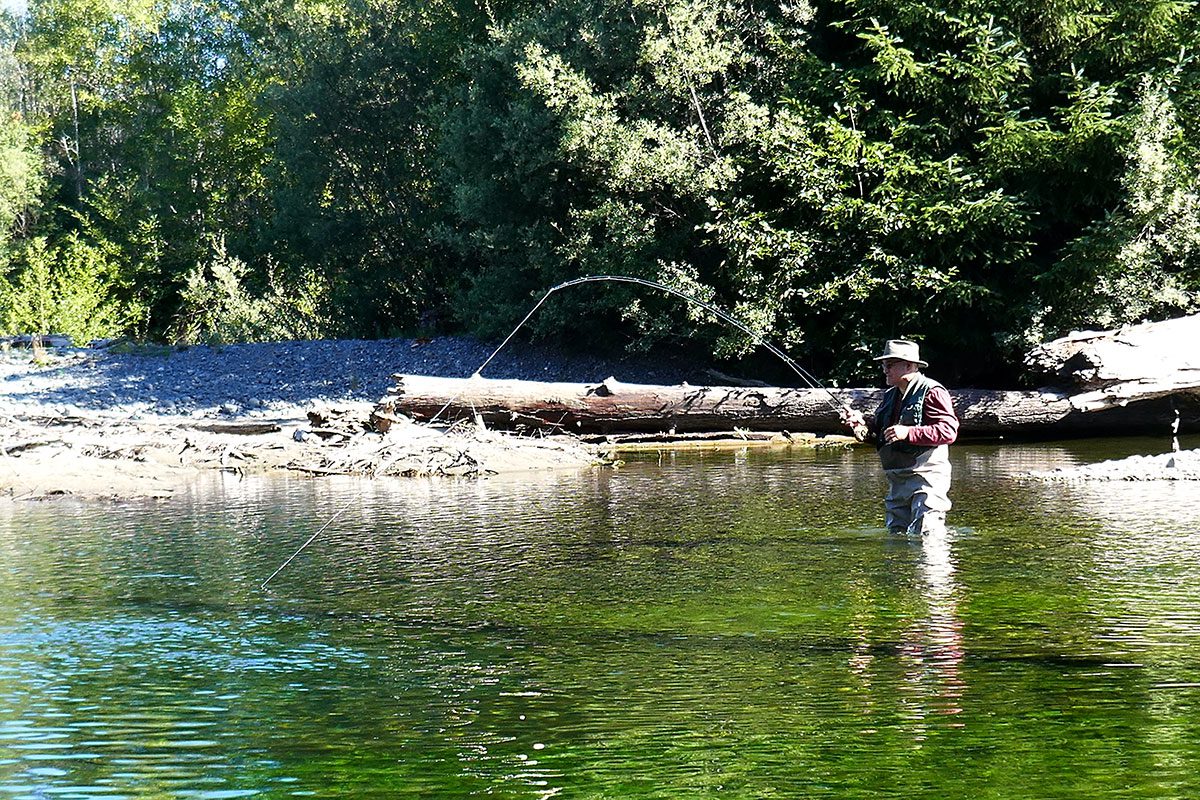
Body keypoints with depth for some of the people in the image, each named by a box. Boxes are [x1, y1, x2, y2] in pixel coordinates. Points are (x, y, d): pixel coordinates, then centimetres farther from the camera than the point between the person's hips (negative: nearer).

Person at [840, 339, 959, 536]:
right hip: (897, 481, 9)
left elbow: (949, 431, -20)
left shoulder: (932, 392, -9)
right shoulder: (890, 396, 19)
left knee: (926, 536, -14)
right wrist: (862, 423, 1)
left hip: (926, 477, -9)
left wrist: (908, 432, -25)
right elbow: (878, 434, 23)